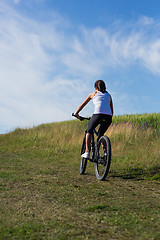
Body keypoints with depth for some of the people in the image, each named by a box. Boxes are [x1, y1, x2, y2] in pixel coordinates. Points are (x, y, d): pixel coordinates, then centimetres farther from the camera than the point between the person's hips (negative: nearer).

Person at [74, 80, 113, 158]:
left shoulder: (93, 94, 21)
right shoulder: (108, 95, 28)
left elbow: (82, 105, 28)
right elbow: (112, 111, 31)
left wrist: (76, 114, 40)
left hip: (98, 114, -3)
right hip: (108, 117, 3)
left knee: (89, 131, 19)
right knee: (100, 135, 24)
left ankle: (87, 152, 2)